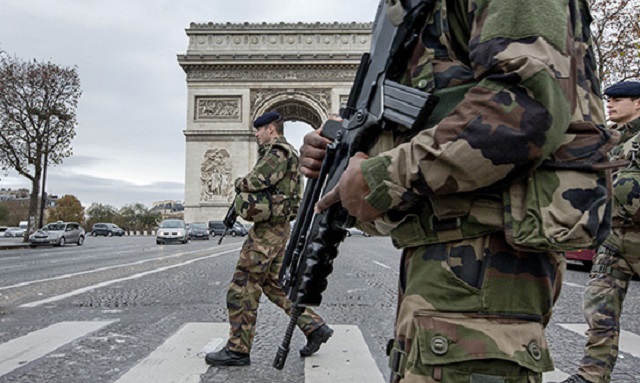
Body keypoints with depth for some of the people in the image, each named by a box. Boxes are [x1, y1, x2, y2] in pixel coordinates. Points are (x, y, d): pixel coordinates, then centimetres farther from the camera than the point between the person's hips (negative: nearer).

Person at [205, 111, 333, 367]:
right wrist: (246, 187, 7)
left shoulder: (277, 152, -12)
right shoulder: (284, 153, 21)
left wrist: (239, 183, -2)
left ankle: (237, 350, 5)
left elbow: (255, 182, -23)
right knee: (275, 285, 16)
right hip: (278, 228, 11)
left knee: (242, 289, -4)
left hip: (268, 230, -11)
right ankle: (315, 327, 18)